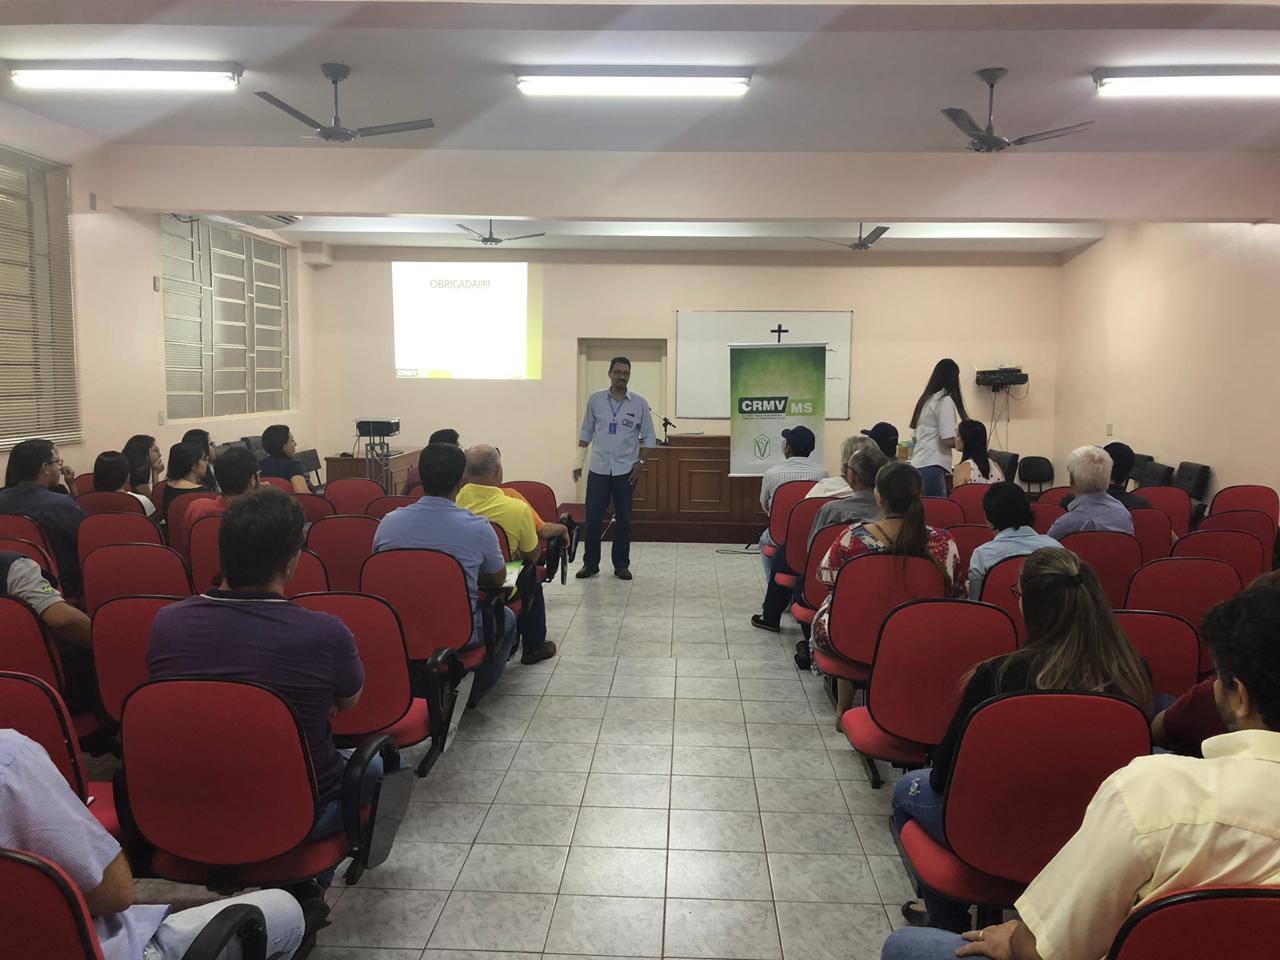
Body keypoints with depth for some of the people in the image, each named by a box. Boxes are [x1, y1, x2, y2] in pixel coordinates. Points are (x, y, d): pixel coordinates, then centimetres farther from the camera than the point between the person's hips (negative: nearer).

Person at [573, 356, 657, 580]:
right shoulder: (595, 399, 2)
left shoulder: (639, 403, -1)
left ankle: (621, 565, 16)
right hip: (598, 469, 0)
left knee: (623, 520, 6)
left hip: (626, 470, 0)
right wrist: (579, 462, 6)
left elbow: (648, 437, 4)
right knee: (592, 518, 1)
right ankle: (590, 563, 15)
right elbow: (585, 433, 9)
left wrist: (640, 462, -6)